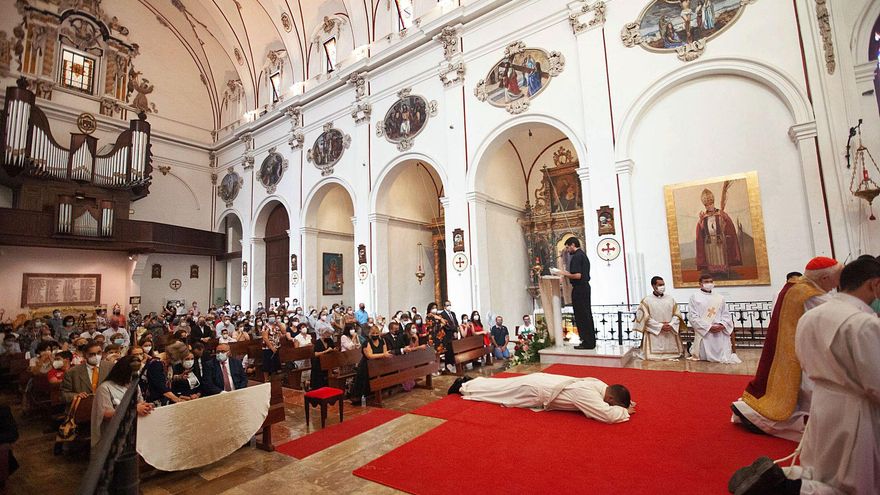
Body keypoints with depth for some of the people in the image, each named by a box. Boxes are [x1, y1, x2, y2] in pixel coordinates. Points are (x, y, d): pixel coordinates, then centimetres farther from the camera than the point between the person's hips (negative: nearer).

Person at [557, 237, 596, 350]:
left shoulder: (576, 256, -15)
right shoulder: (584, 255, 16)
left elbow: (577, 275, -23)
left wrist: (565, 274, -9)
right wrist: (568, 274, 17)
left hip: (579, 289, -10)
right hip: (585, 287, 10)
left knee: (581, 316, -4)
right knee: (587, 315, 13)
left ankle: (587, 343, 1)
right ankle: (590, 341, 20)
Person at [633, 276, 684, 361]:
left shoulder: (670, 299, 10)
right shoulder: (646, 301, -2)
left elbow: (677, 314, 7)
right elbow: (646, 318, -7)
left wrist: (671, 325, -11)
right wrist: (660, 326, -14)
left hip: (671, 333, 4)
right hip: (654, 333, -3)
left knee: (672, 354, 1)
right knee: (654, 356, -10)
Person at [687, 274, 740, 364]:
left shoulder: (720, 297, 13)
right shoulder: (695, 297, -2)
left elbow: (726, 314, 11)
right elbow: (693, 317, -8)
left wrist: (722, 325, -9)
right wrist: (709, 327, -15)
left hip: (721, 333, 4)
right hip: (704, 333, -4)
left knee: (724, 358, 4)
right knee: (705, 358, -2)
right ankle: (693, 350, 27)